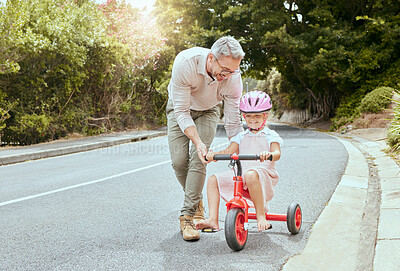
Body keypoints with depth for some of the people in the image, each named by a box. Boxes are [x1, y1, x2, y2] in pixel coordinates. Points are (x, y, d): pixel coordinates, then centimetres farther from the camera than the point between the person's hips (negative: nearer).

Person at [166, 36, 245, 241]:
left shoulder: (233, 78, -30)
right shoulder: (185, 62, -39)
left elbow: (233, 122, -19)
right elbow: (182, 112, -33)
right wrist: (198, 142, -43)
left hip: (207, 111, 1)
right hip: (179, 107, -1)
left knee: (198, 160, -17)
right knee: (179, 160, -11)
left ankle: (188, 216, -10)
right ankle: (196, 200, 16)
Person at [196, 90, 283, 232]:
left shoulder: (270, 135, 5)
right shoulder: (241, 137, 19)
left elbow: (277, 153, -12)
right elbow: (228, 151, 6)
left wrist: (268, 154, -37)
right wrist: (213, 154, -15)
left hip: (263, 174, -6)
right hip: (239, 175, 6)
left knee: (251, 175, -41)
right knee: (213, 180, -7)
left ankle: (261, 216, -31)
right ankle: (213, 219, -12)